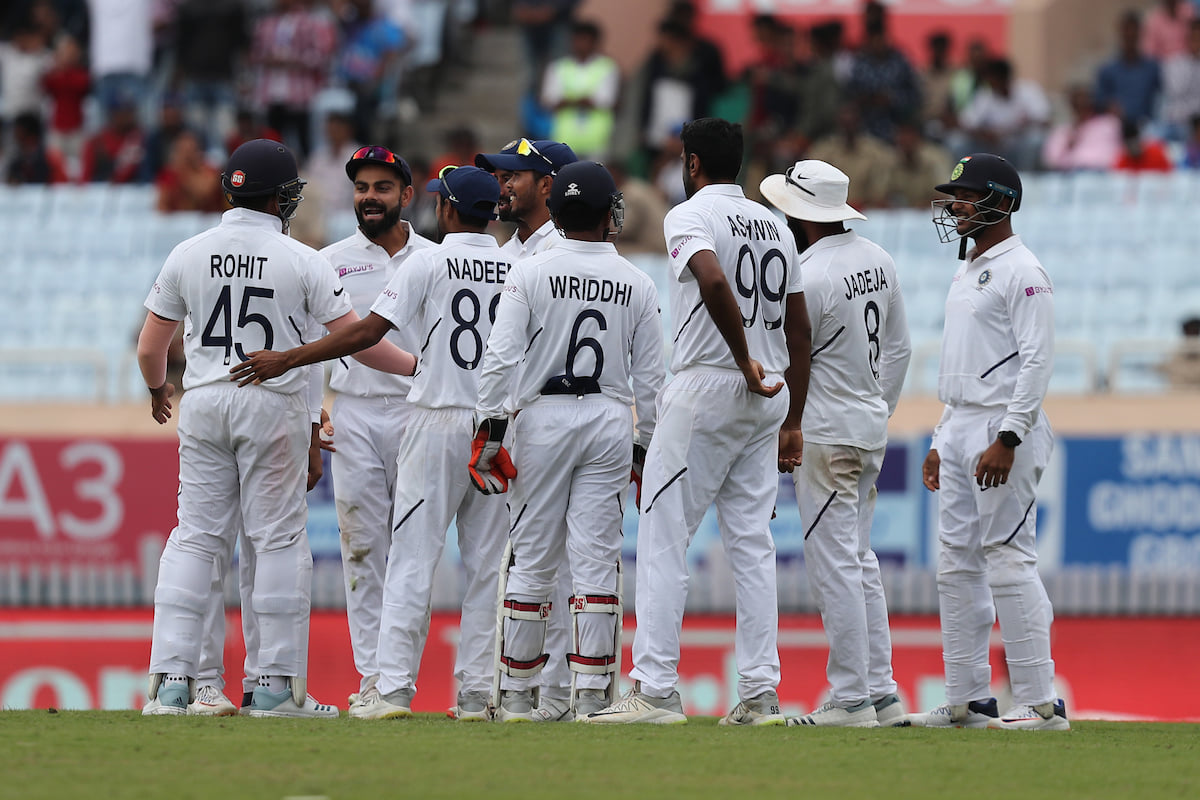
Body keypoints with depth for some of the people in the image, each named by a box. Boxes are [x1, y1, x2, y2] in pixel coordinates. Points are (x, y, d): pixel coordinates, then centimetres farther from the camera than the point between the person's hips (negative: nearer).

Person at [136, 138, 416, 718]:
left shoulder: (187, 255, 2)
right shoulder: (301, 261, -6)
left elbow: (150, 348, 7)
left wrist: (158, 389, 27)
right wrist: (416, 366, 6)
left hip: (203, 403, 3)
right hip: (274, 405, -3)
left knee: (195, 537, 6)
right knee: (279, 539, 3)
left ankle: (170, 680, -2)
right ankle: (278, 685, 2)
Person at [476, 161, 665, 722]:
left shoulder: (531, 273, -3)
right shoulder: (637, 284, 4)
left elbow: (502, 357, -9)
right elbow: (650, 376, 6)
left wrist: (489, 427, -6)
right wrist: (645, 447, 14)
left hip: (543, 418, -1)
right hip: (610, 422, 1)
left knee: (532, 558, 4)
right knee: (597, 559, 1)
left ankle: (517, 694, 7)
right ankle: (591, 695, -2)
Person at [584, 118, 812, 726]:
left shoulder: (690, 215, -6)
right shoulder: (775, 226, 16)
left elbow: (713, 280, -28)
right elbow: (800, 332, 15)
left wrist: (745, 362, -20)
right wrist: (792, 422, 17)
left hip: (705, 388, -7)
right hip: (766, 401, 7)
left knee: (662, 538, -4)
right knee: (752, 545, 8)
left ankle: (655, 690, -9)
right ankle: (760, 694, 4)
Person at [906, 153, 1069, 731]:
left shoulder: (1022, 272, -11)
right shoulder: (967, 272, 19)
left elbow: (1036, 359, -18)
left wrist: (1006, 439, -24)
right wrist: (942, 440, 21)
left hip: (1003, 433, -10)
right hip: (959, 430, 10)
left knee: (1008, 559, -12)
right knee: (958, 565, 9)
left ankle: (1040, 701, -12)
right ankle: (967, 700, 13)